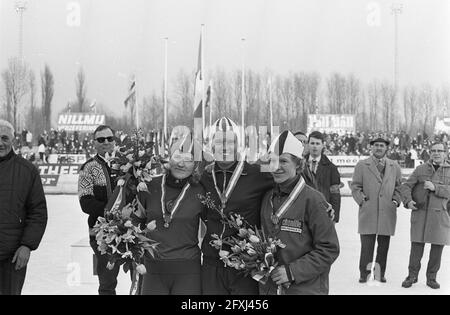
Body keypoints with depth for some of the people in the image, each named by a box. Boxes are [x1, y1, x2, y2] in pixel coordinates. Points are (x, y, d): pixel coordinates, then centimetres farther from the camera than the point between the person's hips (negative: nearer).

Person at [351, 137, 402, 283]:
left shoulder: (394, 166, 15)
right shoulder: (361, 165, 8)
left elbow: (399, 186, 18)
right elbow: (355, 186, 6)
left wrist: (396, 200, 3)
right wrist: (361, 200, -6)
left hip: (387, 212, 2)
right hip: (368, 212, -2)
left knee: (384, 246, 6)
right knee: (366, 245, -5)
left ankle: (380, 273, 16)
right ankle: (364, 273, 4)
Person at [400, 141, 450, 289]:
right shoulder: (420, 169, 7)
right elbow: (406, 186, 3)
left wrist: (435, 187, -21)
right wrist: (408, 201, -14)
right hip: (420, 212, 0)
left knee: (438, 246, 2)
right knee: (417, 244, -1)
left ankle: (431, 278, 15)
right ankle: (412, 276, 11)